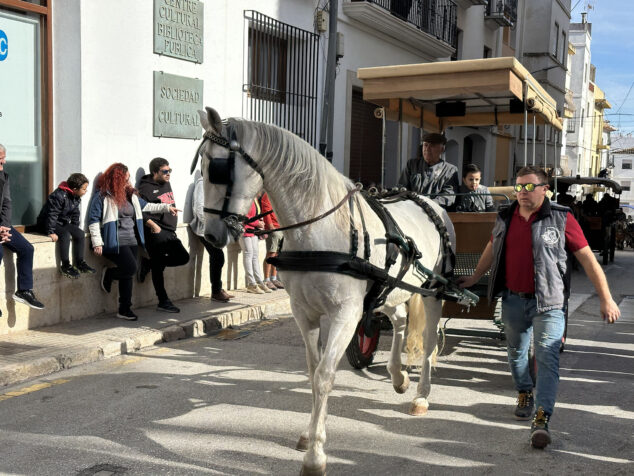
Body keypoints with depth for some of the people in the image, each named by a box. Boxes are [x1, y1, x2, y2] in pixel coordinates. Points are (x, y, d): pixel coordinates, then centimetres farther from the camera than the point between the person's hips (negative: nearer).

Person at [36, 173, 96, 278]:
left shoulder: (76, 198, 2)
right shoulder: (59, 196, -26)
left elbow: (75, 215, 12)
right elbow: (52, 214, -27)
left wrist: (75, 229, 5)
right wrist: (51, 232, -30)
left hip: (63, 223, 8)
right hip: (46, 223, -8)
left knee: (80, 233, -12)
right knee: (65, 234, -32)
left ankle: (80, 263, -3)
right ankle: (65, 266, -25)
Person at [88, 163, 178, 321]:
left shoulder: (130, 195, 15)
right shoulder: (102, 196, -6)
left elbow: (145, 206, 28)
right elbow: (94, 220, -9)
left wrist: (166, 207, 23)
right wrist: (97, 242, -15)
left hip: (132, 241, 7)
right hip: (115, 242, -7)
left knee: (128, 274, 6)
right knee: (131, 268, -20)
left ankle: (125, 309, 13)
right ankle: (108, 274, 11)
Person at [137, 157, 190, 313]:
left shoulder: (166, 184, 16)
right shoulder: (146, 188, -9)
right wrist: (153, 225, -20)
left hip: (170, 232, 9)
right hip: (156, 233, -9)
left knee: (183, 257, 10)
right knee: (158, 266, -4)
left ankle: (148, 263, 16)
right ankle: (163, 302, 2)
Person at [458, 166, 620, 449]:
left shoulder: (561, 219, -7)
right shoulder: (506, 218, 5)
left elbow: (588, 260, -6)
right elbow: (492, 250, 23)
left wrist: (606, 299, -8)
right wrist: (474, 278, 30)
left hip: (548, 302, -4)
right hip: (513, 299, 5)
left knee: (547, 357, -12)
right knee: (516, 353, 18)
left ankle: (542, 418, -12)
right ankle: (525, 394, 42)